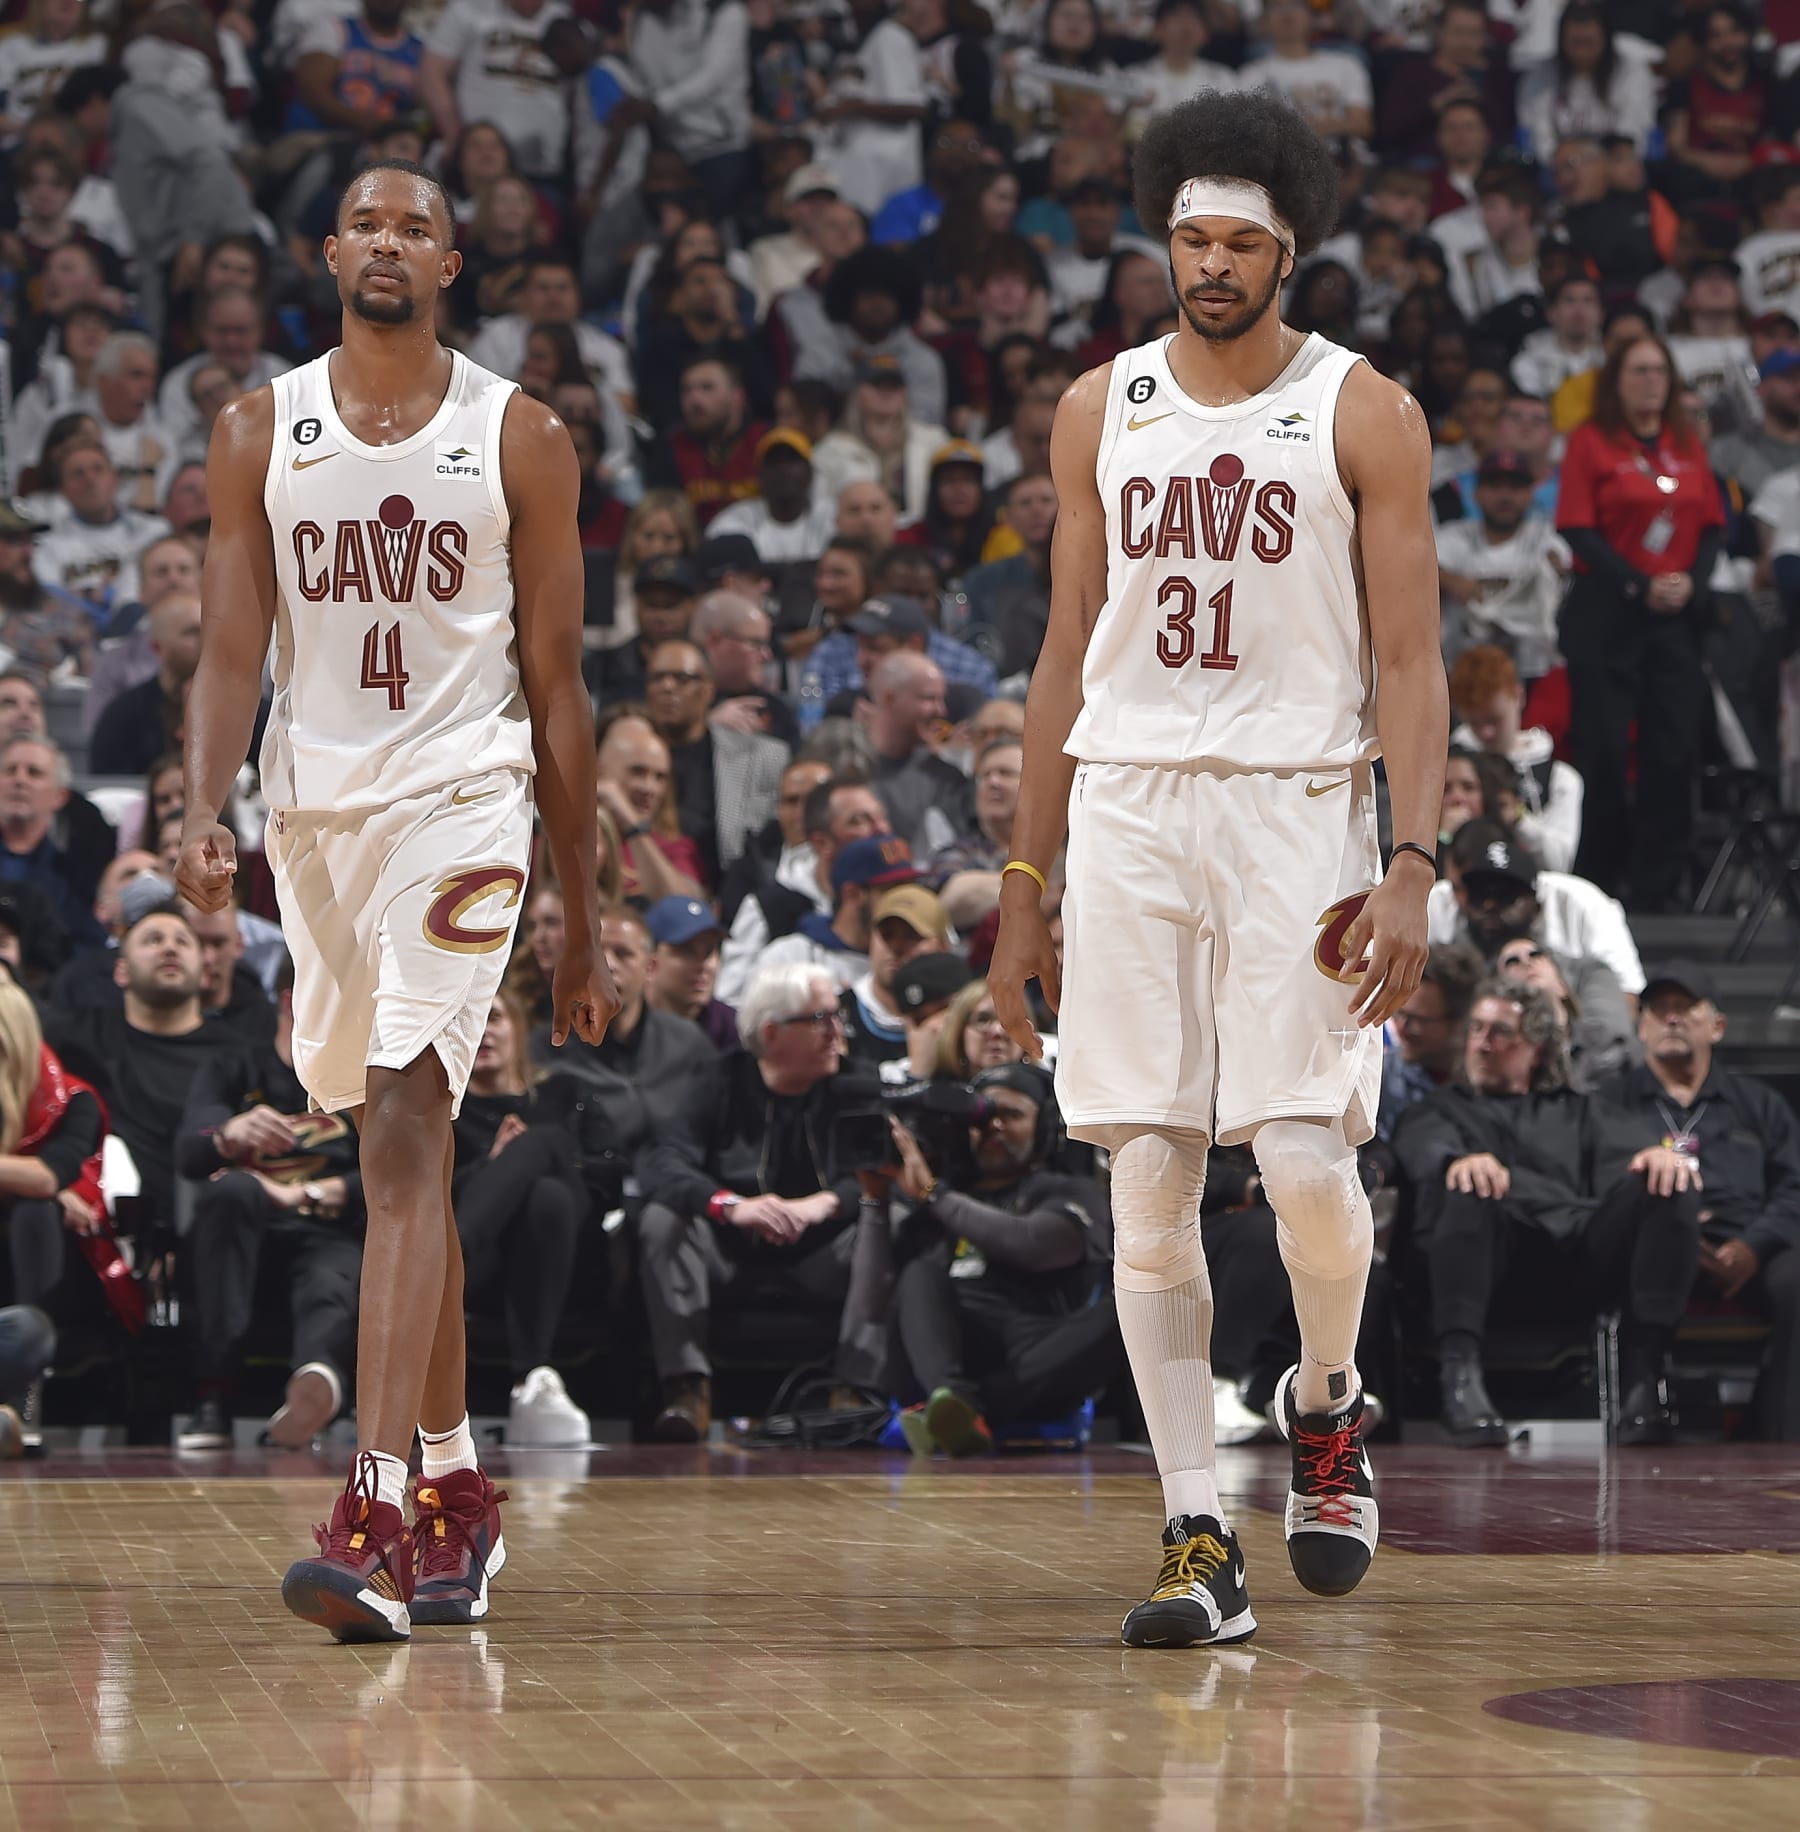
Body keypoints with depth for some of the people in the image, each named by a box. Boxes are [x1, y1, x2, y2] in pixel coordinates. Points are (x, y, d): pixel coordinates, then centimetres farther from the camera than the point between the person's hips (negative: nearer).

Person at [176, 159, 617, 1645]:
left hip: (461, 802, -4)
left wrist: (584, 928, 5)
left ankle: (378, 1519, -25)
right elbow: (233, 649, 3)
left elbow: (558, 685, 4)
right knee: (403, 1151, 15)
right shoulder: (261, 432, 7)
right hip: (315, 808, 4)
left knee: (402, 1143, -18)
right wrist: (206, 813, -16)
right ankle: (457, 1485, 28)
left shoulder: (519, 439, 1)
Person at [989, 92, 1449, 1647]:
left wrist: (1412, 865, -14)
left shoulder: (1363, 413, 1)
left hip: (1297, 806, -3)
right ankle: (1200, 1543, 3)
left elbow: (1412, 665, -1)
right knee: (1149, 1181, -2)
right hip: (1126, 812, 3)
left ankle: (1327, 1404, 18)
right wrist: (1024, 888, 12)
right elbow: (1069, 655, 15)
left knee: (1306, 1162, -13)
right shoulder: (1101, 411, 11)